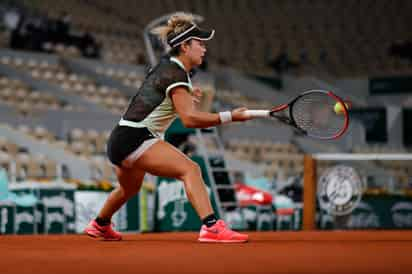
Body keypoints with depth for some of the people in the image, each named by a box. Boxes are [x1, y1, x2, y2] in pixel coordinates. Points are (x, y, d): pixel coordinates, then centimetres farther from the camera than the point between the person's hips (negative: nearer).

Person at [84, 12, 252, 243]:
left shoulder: (167, 66, 12)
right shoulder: (175, 74, -17)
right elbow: (189, 119, -28)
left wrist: (185, 97, 17)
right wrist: (229, 117, -29)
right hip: (135, 139, -11)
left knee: (130, 188, 35)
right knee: (190, 170, -25)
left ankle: (100, 225, 60)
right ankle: (211, 227, -40)